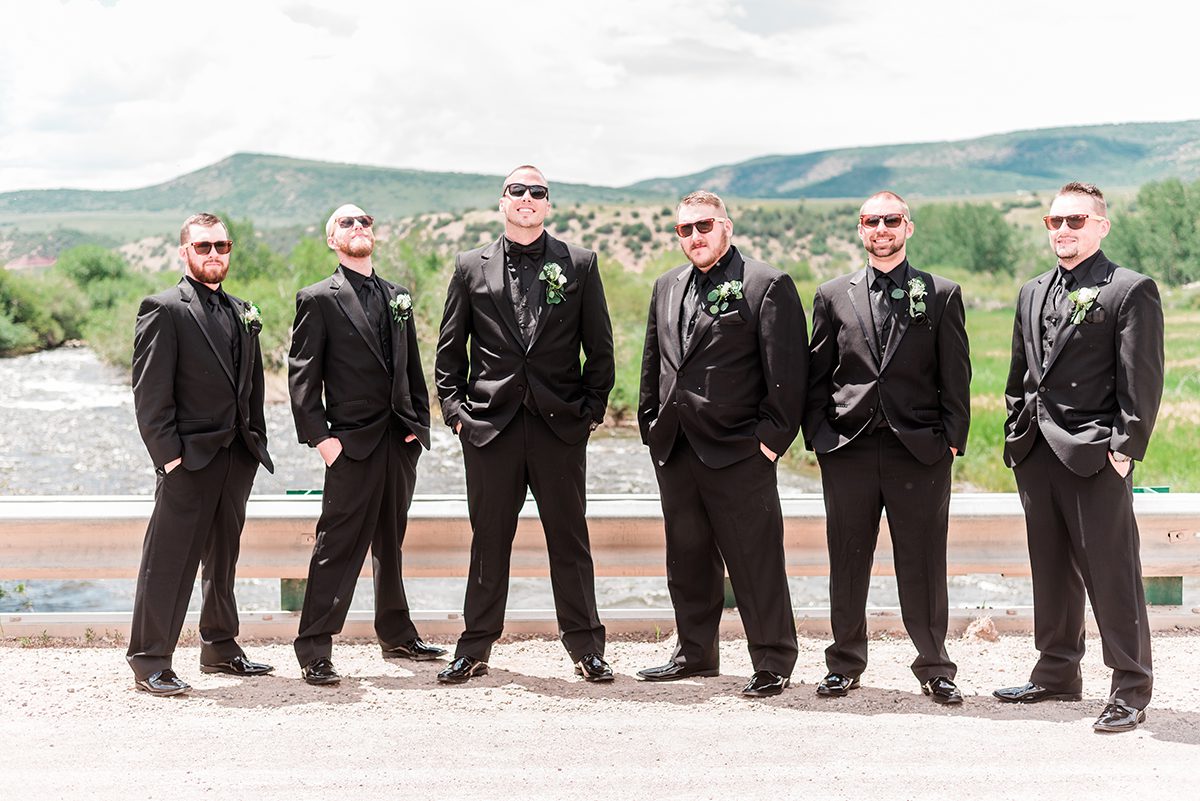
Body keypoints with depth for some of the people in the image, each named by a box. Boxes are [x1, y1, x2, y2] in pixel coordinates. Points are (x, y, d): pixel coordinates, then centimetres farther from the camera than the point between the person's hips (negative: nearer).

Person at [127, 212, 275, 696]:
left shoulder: (242, 312, 16)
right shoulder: (163, 309, -5)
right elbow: (149, 391, -11)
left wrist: (256, 442, 10)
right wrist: (167, 452, -16)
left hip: (237, 456, 7)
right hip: (190, 457, -7)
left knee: (223, 557, 16)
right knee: (169, 561, -4)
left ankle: (220, 647, 27)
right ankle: (149, 661, 2)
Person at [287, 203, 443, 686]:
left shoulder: (398, 298, 16)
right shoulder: (319, 299, -1)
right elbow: (302, 376, -6)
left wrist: (418, 424, 8)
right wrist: (319, 437, -13)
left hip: (401, 442, 6)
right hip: (353, 442, -6)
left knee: (390, 545, 17)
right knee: (338, 547, -7)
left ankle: (397, 636, 29)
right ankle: (314, 651, -1)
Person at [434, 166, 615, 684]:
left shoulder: (579, 264, 7)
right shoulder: (471, 267, 8)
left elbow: (600, 346, 8)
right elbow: (450, 349, 10)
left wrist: (593, 409, 2)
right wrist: (454, 410, 2)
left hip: (560, 424, 0)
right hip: (490, 422, 0)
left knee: (570, 540, 5)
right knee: (489, 540, 6)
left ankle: (586, 648, 15)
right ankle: (474, 650, 16)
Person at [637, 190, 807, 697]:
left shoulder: (767, 286, -5)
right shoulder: (667, 287, 16)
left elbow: (788, 370, -9)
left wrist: (772, 436, -13)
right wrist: (652, 427, 13)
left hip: (737, 451, -7)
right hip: (674, 448, 7)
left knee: (755, 561, -2)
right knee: (687, 558, 15)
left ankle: (773, 663, 10)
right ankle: (695, 654, 28)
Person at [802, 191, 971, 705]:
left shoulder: (942, 295, 6)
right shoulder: (832, 296, 10)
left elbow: (956, 377, 4)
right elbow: (817, 376, 11)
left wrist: (952, 438, -4)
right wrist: (817, 435, 2)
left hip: (919, 450, -1)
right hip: (847, 449, 2)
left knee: (923, 567, 2)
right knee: (847, 564, 7)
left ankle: (934, 668, 16)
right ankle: (845, 663, 20)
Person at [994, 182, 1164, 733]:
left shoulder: (1132, 290, -4)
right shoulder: (1033, 294, 17)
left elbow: (1142, 380, -9)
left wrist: (1126, 447, -15)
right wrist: (1016, 434, 13)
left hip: (1095, 456, -7)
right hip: (1037, 453, 7)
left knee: (1111, 574, -4)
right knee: (1051, 572, 14)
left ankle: (1130, 691, 5)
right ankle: (1057, 673, 25)